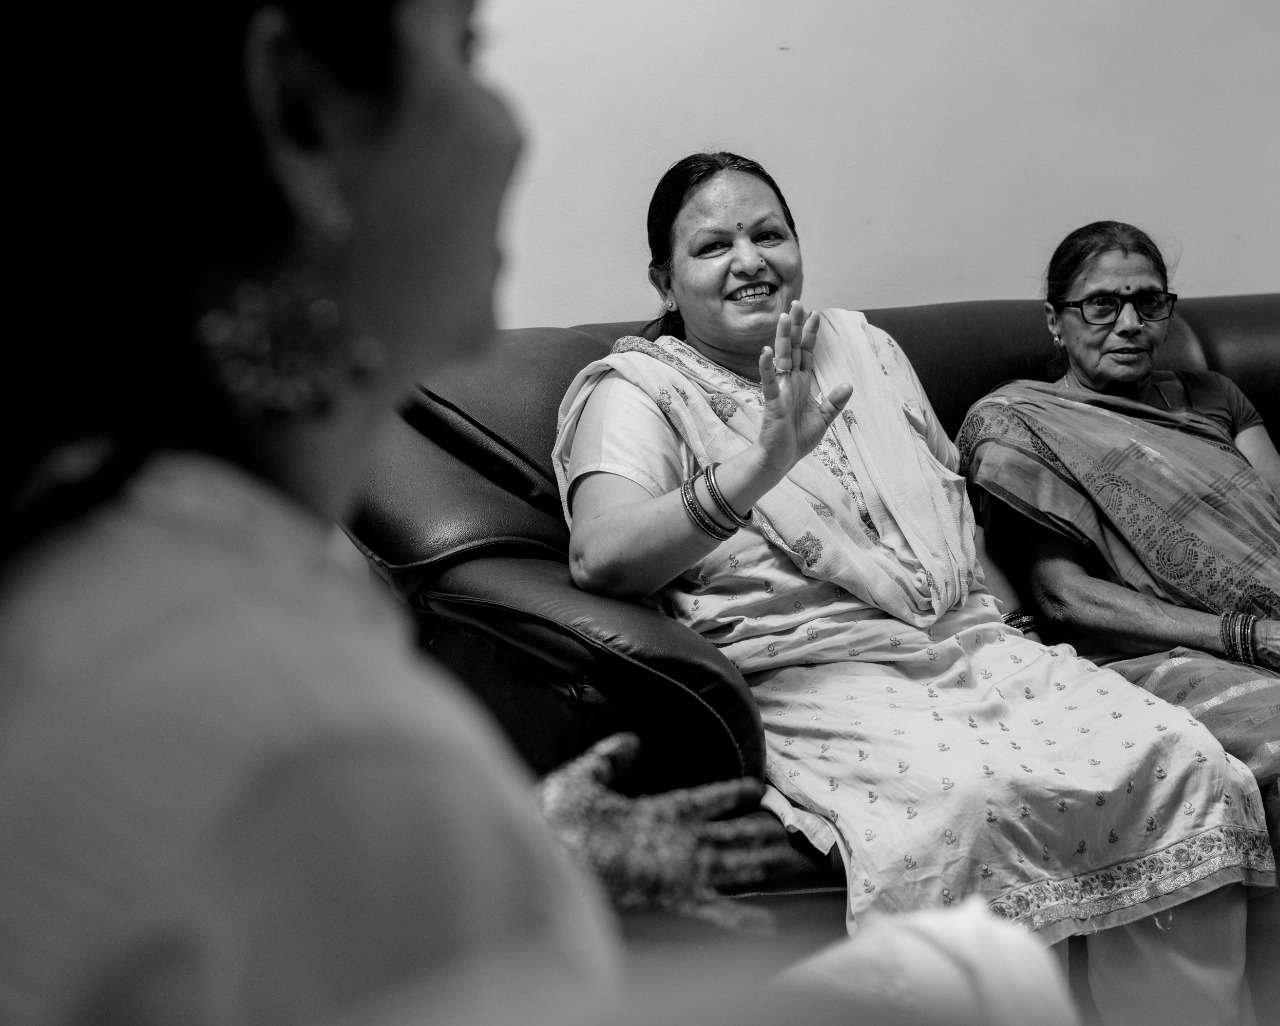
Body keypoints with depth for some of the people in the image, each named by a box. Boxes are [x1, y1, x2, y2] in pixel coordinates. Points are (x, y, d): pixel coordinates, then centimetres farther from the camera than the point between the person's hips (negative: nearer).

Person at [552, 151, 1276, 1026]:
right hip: (814, 670, -6)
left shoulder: (863, 346, 25)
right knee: (970, 796, -37)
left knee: (1186, 762, -19)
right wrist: (761, 462, -26)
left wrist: (1015, 627, 11)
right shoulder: (638, 388, 5)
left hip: (975, 646, 6)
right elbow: (599, 556, -14)